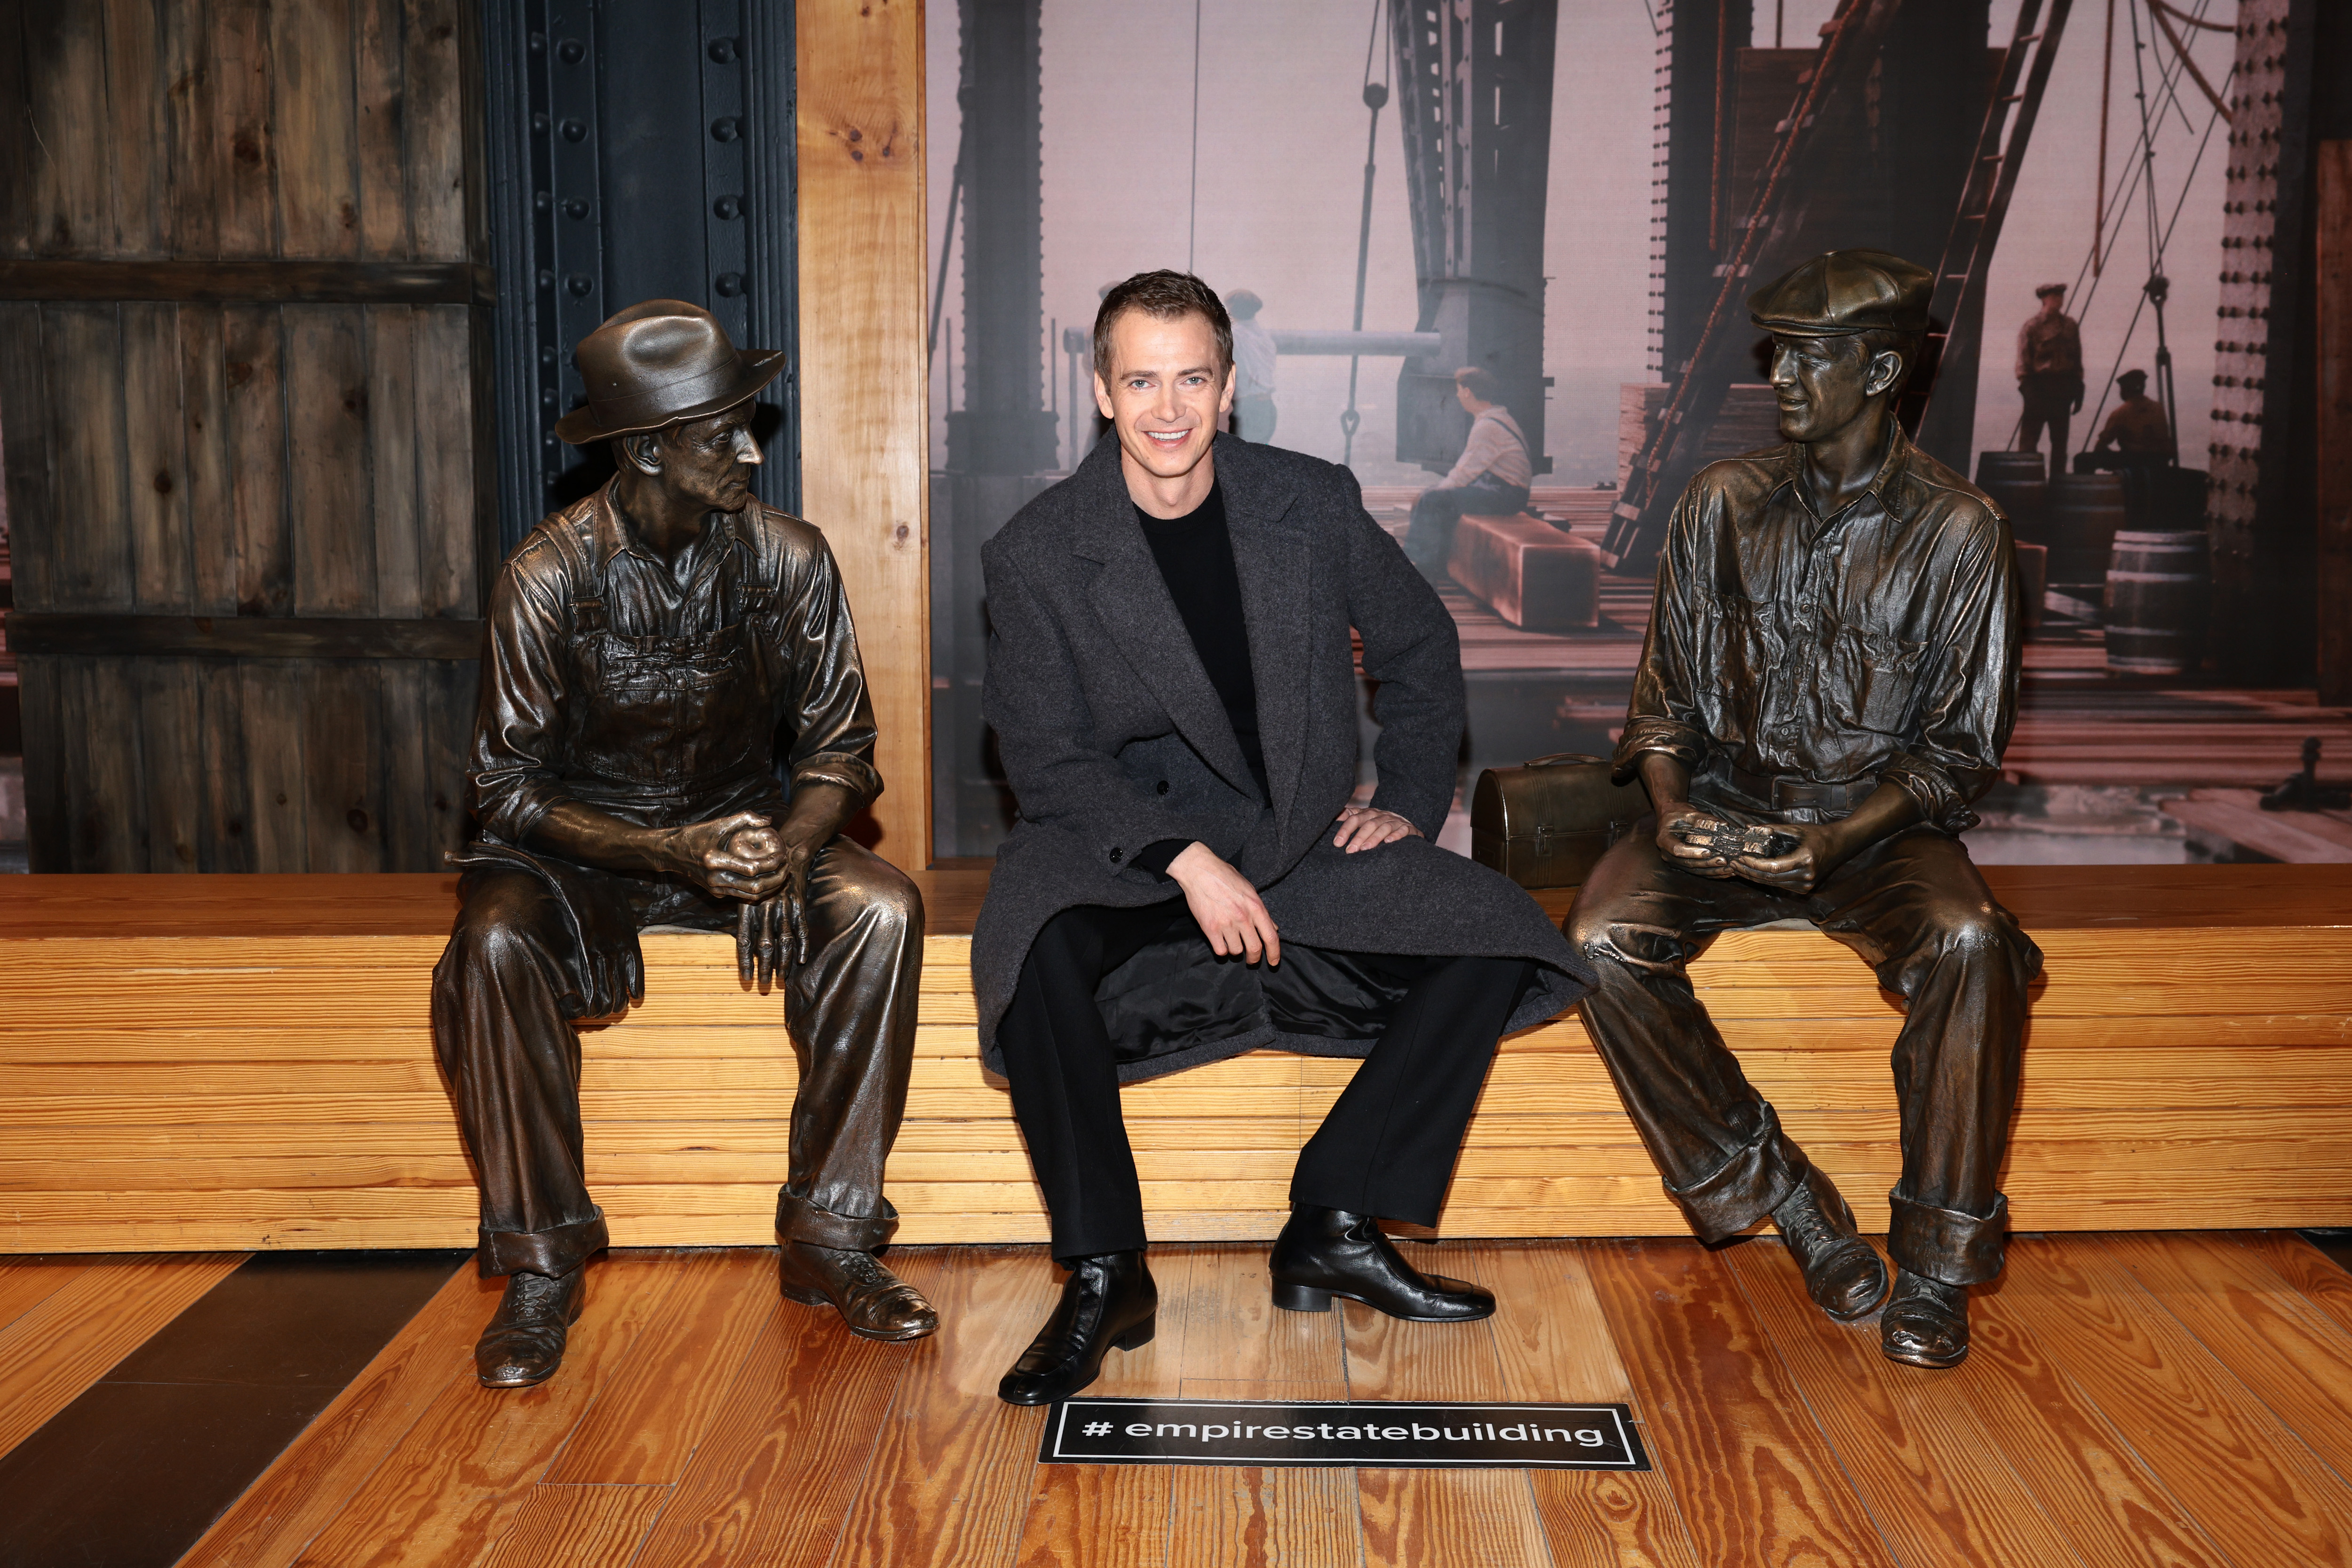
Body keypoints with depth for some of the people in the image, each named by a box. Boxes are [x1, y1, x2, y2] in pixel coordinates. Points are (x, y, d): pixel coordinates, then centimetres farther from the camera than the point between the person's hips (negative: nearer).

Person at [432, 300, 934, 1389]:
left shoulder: (788, 559, -9)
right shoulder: (551, 575, -16)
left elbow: (838, 750, -4)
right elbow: (511, 789, -14)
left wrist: (783, 849, -26)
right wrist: (676, 852, -29)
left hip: (751, 833, 2)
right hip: (584, 848, -2)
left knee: (883, 911, -27)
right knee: (496, 943, -33)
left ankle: (829, 1239, -16)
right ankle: (540, 1268, -17)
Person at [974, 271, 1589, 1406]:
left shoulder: (1315, 505, 1)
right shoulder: (1035, 555, -6)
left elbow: (1419, 650, 15)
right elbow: (1045, 758, -9)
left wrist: (1411, 801, 5)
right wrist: (1187, 860, -20)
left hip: (1300, 845, 3)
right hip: (1121, 848, -3)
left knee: (1489, 941, -16)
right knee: (1039, 959, -34)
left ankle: (1333, 1229, -6)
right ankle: (1104, 1275, -17)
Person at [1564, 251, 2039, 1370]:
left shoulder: (1957, 531, -2)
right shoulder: (1724, 504, 6)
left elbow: (1963, 747, -2)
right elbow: (1665, 691, 9)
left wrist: (1835, 840, -18)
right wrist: (1672, 808, -11)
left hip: (1876, 823, -2)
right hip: (1725, 807, 3)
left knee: (1968, 943, -34)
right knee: (1605, 940, -26)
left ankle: (1937, 1263, -16)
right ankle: (1787, 1204, -11)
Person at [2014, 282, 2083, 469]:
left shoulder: (2070, 325, 11)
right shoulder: (2032, 325, -5)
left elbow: (2077, 359, 14)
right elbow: (2024, 360, -7)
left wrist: (2078, 390, 8)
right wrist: (2027, 388, -15)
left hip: (2063, 388, 5)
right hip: (2039, 386, -5)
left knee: (2060, 440, 9)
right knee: (2029, 438, -6)